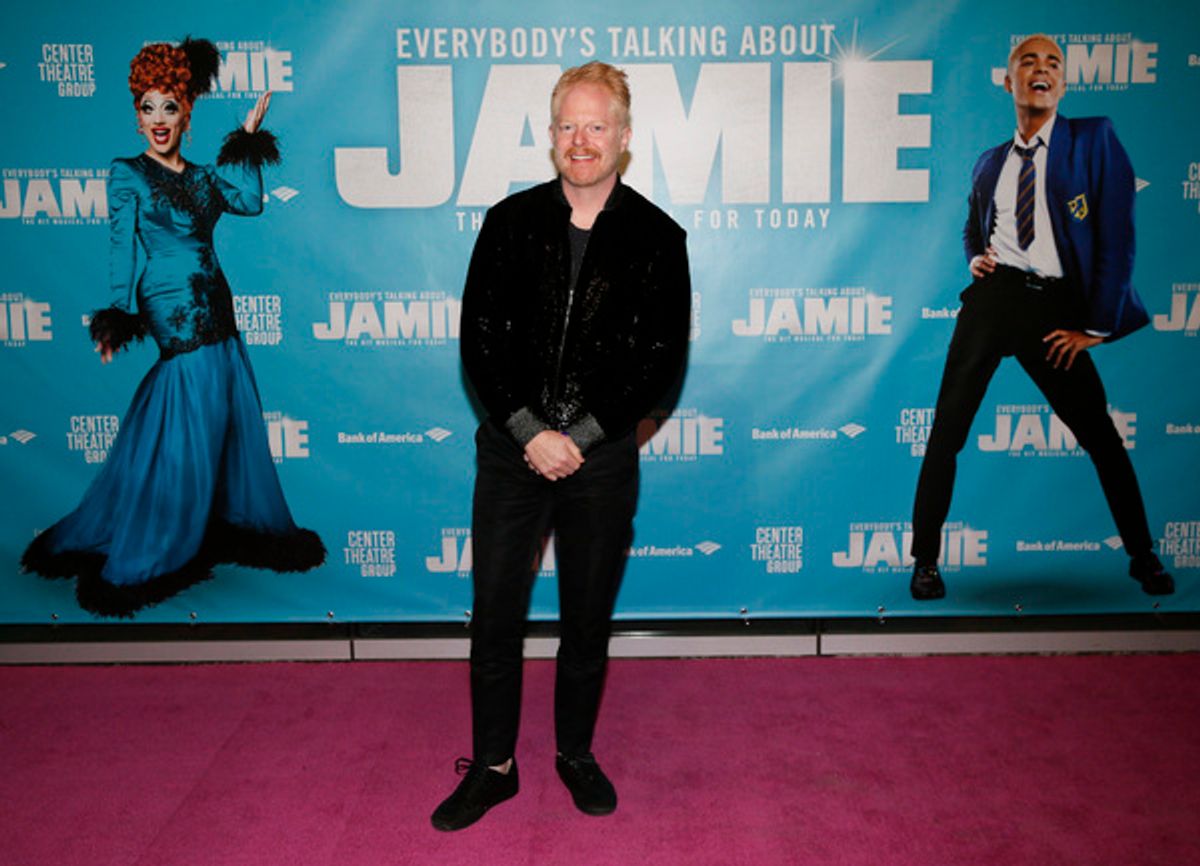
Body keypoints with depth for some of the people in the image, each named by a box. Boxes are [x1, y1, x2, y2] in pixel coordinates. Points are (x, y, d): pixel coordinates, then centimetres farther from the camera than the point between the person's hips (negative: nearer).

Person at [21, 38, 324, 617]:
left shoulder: (201, 177, 15)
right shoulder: (127, 174, -1)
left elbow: (250, 200, 0)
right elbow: (122, 250, -7)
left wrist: (248, 136, 7)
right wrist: (119, 318, -16)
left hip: (217, 319, 7)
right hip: (175, 319, -7)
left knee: (232, 427, 13)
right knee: (176, 442, -4)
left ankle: (234, 529, 29)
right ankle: (131, 563, 8)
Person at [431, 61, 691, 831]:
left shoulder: (657, 238, -1)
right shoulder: (510, 222, 2)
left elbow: (661, 363, -4)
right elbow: (480, 341, -2)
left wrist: (578, 437, -11)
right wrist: (530, 433, -12)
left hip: (602, 458, -1)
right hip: (512, 449, 1)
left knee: (588, 622, 13)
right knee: (495, 618, 7)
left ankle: (576, 755, 33)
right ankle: (493, 766, 25)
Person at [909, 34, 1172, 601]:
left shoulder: (1094, 139, 4)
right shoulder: (990, 163, 15)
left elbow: (1116, 234, -2)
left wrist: (1097, 326, -6)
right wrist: (975, 258, 6)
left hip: (1054, 308, -2)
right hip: (991, 298, 3)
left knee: (1100, 435, 3)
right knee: (946, 433, -1)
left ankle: (1142, 556, 20)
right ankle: (926, 560, 9)